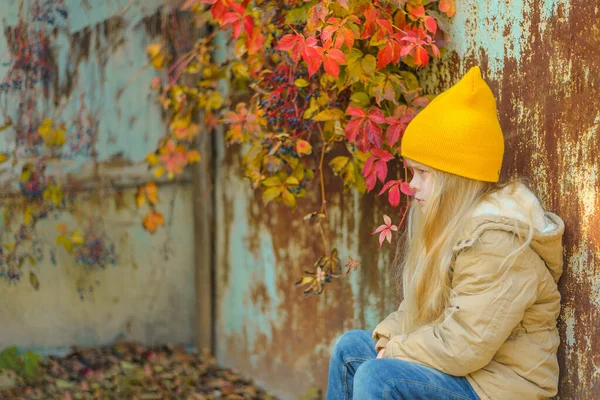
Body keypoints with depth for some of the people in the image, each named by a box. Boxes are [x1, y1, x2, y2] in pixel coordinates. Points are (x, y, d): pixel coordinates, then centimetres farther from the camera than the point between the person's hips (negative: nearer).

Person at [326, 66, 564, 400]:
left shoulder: (497, 243, -25)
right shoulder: (454, 224, 7)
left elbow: (463, 347, -28)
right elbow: (420, 306, 17)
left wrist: (396, 350, -12)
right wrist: (388, 337, -2)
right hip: (458, 361, 10)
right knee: (350, 348, 11)